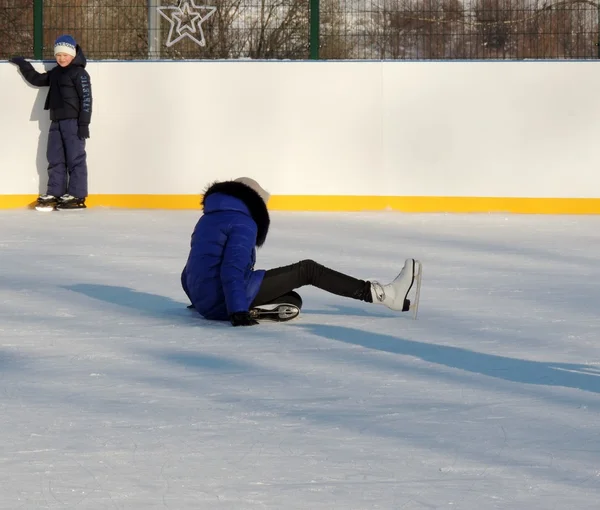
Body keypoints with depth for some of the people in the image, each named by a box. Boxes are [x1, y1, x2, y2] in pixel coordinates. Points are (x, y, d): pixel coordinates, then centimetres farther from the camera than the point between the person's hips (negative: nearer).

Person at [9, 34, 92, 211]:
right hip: (56, 122, 9)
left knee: (75, 158, -6)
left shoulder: (79, 73, -8)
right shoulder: (55, 73, 16)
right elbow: (36, 79, 31)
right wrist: (23, 64, 24)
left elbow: (86, 99, -13)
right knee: (55, 159, 7)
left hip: (73, 121, -8)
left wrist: (84, 124, -17)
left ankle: (76, 196, -5)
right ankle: (54, 193, 10)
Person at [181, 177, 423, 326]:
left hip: (205, 302, 9)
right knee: (307, 270, -3)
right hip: (226, 300, -9)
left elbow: (190, 271, 22)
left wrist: (199, 299, 36)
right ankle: (383, 294, -6)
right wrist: (238, 311, -23)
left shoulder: (208, 220, 20)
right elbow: (232, 270, -20)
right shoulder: (243, 224, -7)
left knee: (292, 301, 21)